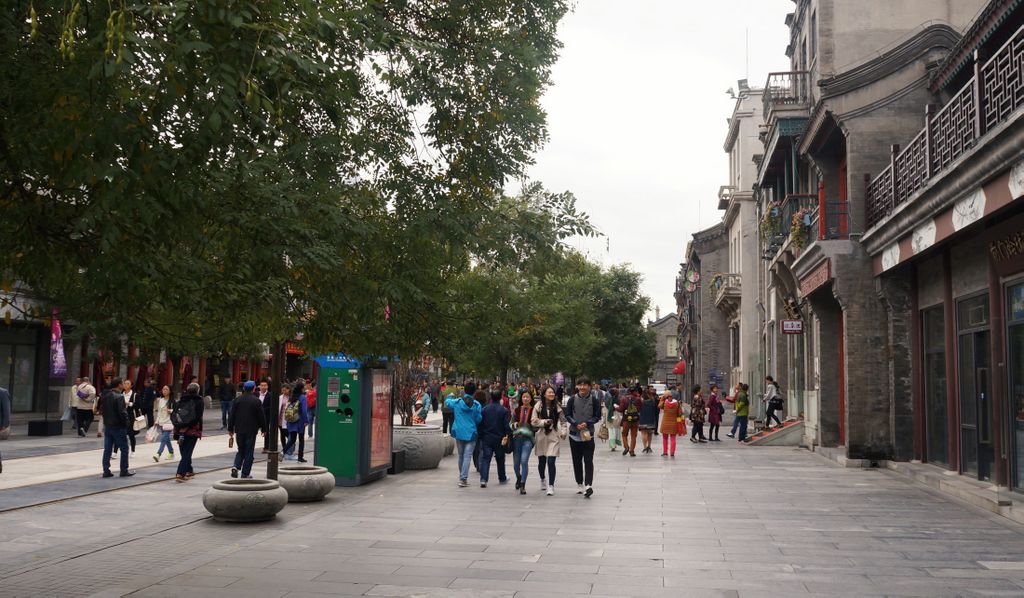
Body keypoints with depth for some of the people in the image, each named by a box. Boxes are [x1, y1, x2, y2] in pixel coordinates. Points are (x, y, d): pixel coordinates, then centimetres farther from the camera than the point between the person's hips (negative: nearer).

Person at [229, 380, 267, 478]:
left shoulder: (237, 400, 1)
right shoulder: (257, 401, -8)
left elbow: (231, 415, 3)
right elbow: (261, 416, -4)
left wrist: (230, 428, 10)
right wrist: (263, 429, 7)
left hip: (239, 430, 3)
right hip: (251, 430, -3)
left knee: (240, 450, 16)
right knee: (249, 452, 4)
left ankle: (236, 467, -6)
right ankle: (245, 473, 4)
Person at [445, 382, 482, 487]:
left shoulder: (457, 402, -4)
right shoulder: (476, 405, -8)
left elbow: (447, 402, 15)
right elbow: (478, 419, -3)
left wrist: (450, 396, 36)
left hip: (458, 432, 3)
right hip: (471, 434, -3)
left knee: (461, 456, 16)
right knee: (467, 456, -4)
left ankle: (462, 477, 25)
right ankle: (463, 479, -13)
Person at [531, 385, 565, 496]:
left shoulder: (557, 406, 1)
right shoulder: (538, 406, -3)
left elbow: (562, 420, 11)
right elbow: (533, 421, -5)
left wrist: (563, 431, -1)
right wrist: (545, 422, -17)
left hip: (554, 437, -1)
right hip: (541, 436, 1)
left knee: (551, 461, -12)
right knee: (541, 461, 13)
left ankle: (551, 485, -4)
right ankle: (543, 479, 40)